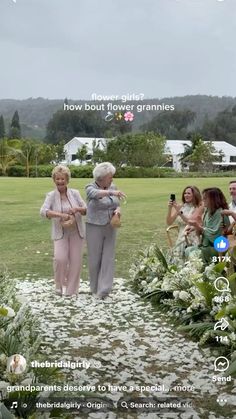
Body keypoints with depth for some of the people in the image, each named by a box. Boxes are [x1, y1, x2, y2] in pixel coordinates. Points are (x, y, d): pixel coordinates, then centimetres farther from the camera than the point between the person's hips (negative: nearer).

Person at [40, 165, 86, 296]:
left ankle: (71, 289, 17)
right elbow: (43, 211, -20)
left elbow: (86, 210, -2)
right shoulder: (51, 196, -6)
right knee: (60, 259, -18)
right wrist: (60, 215, -34)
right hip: (60, 233, -2)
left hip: (76, 232, 2)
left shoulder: (75, 193, -1)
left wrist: (77, 209, -24)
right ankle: (60, 284, 10)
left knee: (75, 260, 1)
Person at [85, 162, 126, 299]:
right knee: (95, 258, 6)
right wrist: (111, 192, -51)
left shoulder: (112, 187, 4)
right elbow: (96, 194, -34)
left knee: (108, 258, -1)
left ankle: (104, 290, 1)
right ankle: (95, 288, 22)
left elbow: (117, 205, 10)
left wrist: (117, 210, -14)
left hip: (110, 228, 4)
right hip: (95, 228, -4)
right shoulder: (91, 188, -10)